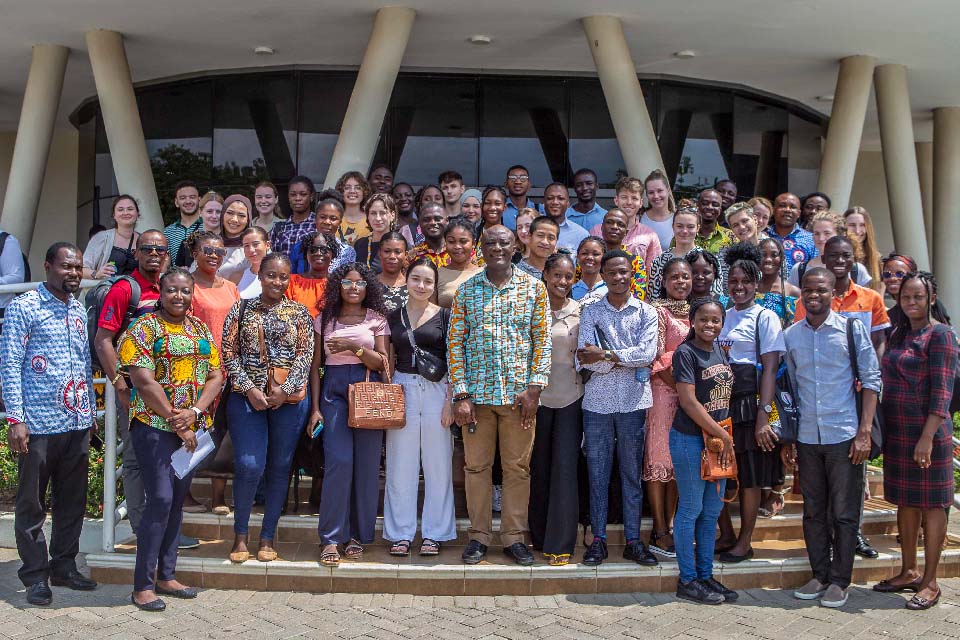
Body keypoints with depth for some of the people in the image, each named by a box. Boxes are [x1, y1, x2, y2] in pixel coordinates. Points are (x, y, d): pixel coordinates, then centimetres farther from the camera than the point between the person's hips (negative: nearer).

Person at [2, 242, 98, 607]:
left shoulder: (79, 310, 14)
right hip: (39, 424, -6)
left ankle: (64, 566, 23)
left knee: (72, 501, 12)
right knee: (32, 503, 4)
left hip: (78, 423, 6)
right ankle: (36, 575, 13)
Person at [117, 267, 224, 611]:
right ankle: (143, 585, -2)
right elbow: (142, 380, -13)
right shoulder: (145, 327, -5)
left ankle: (166, 576, 20)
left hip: (193, 426, 6)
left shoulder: (201, 330, 13)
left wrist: (194, 412, -9)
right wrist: (176, 422, -15)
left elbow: (216, 376, 7)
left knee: (178, 499, 10)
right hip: (154, 424, -6)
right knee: (160, 498, -11)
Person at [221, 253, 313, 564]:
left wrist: (285, 389, -11)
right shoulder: (241, 310, 7)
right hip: (247, 397, -1)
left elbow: (306, 353, 1)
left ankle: (268, 537, 17)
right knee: (249, 466, -9)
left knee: (280, 467, 5)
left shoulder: (298, 312, 7)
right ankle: (240, 534, 10)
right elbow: (229, 352, 1)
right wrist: (249, 389, -10)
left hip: (289, 398, 1)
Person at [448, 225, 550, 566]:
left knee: (518, 467, 6)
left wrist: (534, 387, -8)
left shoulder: (533, 288, 3)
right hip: (477, 393, 1)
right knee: (477, 466, 7)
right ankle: (478, 536, 18)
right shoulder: (466, 290, 4)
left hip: (519, 393, 0)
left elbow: (542, 339, 2)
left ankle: (514, 537, 17)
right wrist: (461, 394, -5)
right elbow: (455, 342, 2)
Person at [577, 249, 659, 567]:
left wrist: (606, 355, -12)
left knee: (632, 472, 7)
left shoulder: (646, 312, 5)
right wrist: (627, 360, -13)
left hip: (633, 401, 0)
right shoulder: (591, 313, 5)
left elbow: (648, 353, -9)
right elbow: (585, 359, -6)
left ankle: (633, 539, 15)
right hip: (597, 401, 0)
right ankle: (598, 538, 13)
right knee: (597, 471, 4)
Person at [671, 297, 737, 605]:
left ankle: (706, 576, 23)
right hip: (689, 439, -7)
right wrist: (723, 436, -14)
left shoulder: (720, 352, 11)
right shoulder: (685, 352, -11)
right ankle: (687, 580, 10)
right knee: (690, 510, 0)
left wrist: (725, 437, 8)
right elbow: (688, 401, -17)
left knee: (712, 511, 12)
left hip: (718, 439, 7)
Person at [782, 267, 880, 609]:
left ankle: (839, 580, 15)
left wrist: (865, 432, -10)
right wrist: (786, 439, 8)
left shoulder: (853, 329, -3)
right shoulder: (790, 335, 6)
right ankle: (820, 575, 24)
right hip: (807, 438, 3)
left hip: (844, 436, -3)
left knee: (844, 513, 4)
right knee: (813, 511, 12)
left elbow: (872, 380, -3)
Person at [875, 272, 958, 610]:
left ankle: (930, 582, 8)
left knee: (931, 504, 1)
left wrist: (928, 436, -21)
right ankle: (908, 571, 25)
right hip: (896, 430, 7)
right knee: (905, 501, 14)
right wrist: (882, 429, 5)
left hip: (927, 430, -7)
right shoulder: (898, 333, 13)